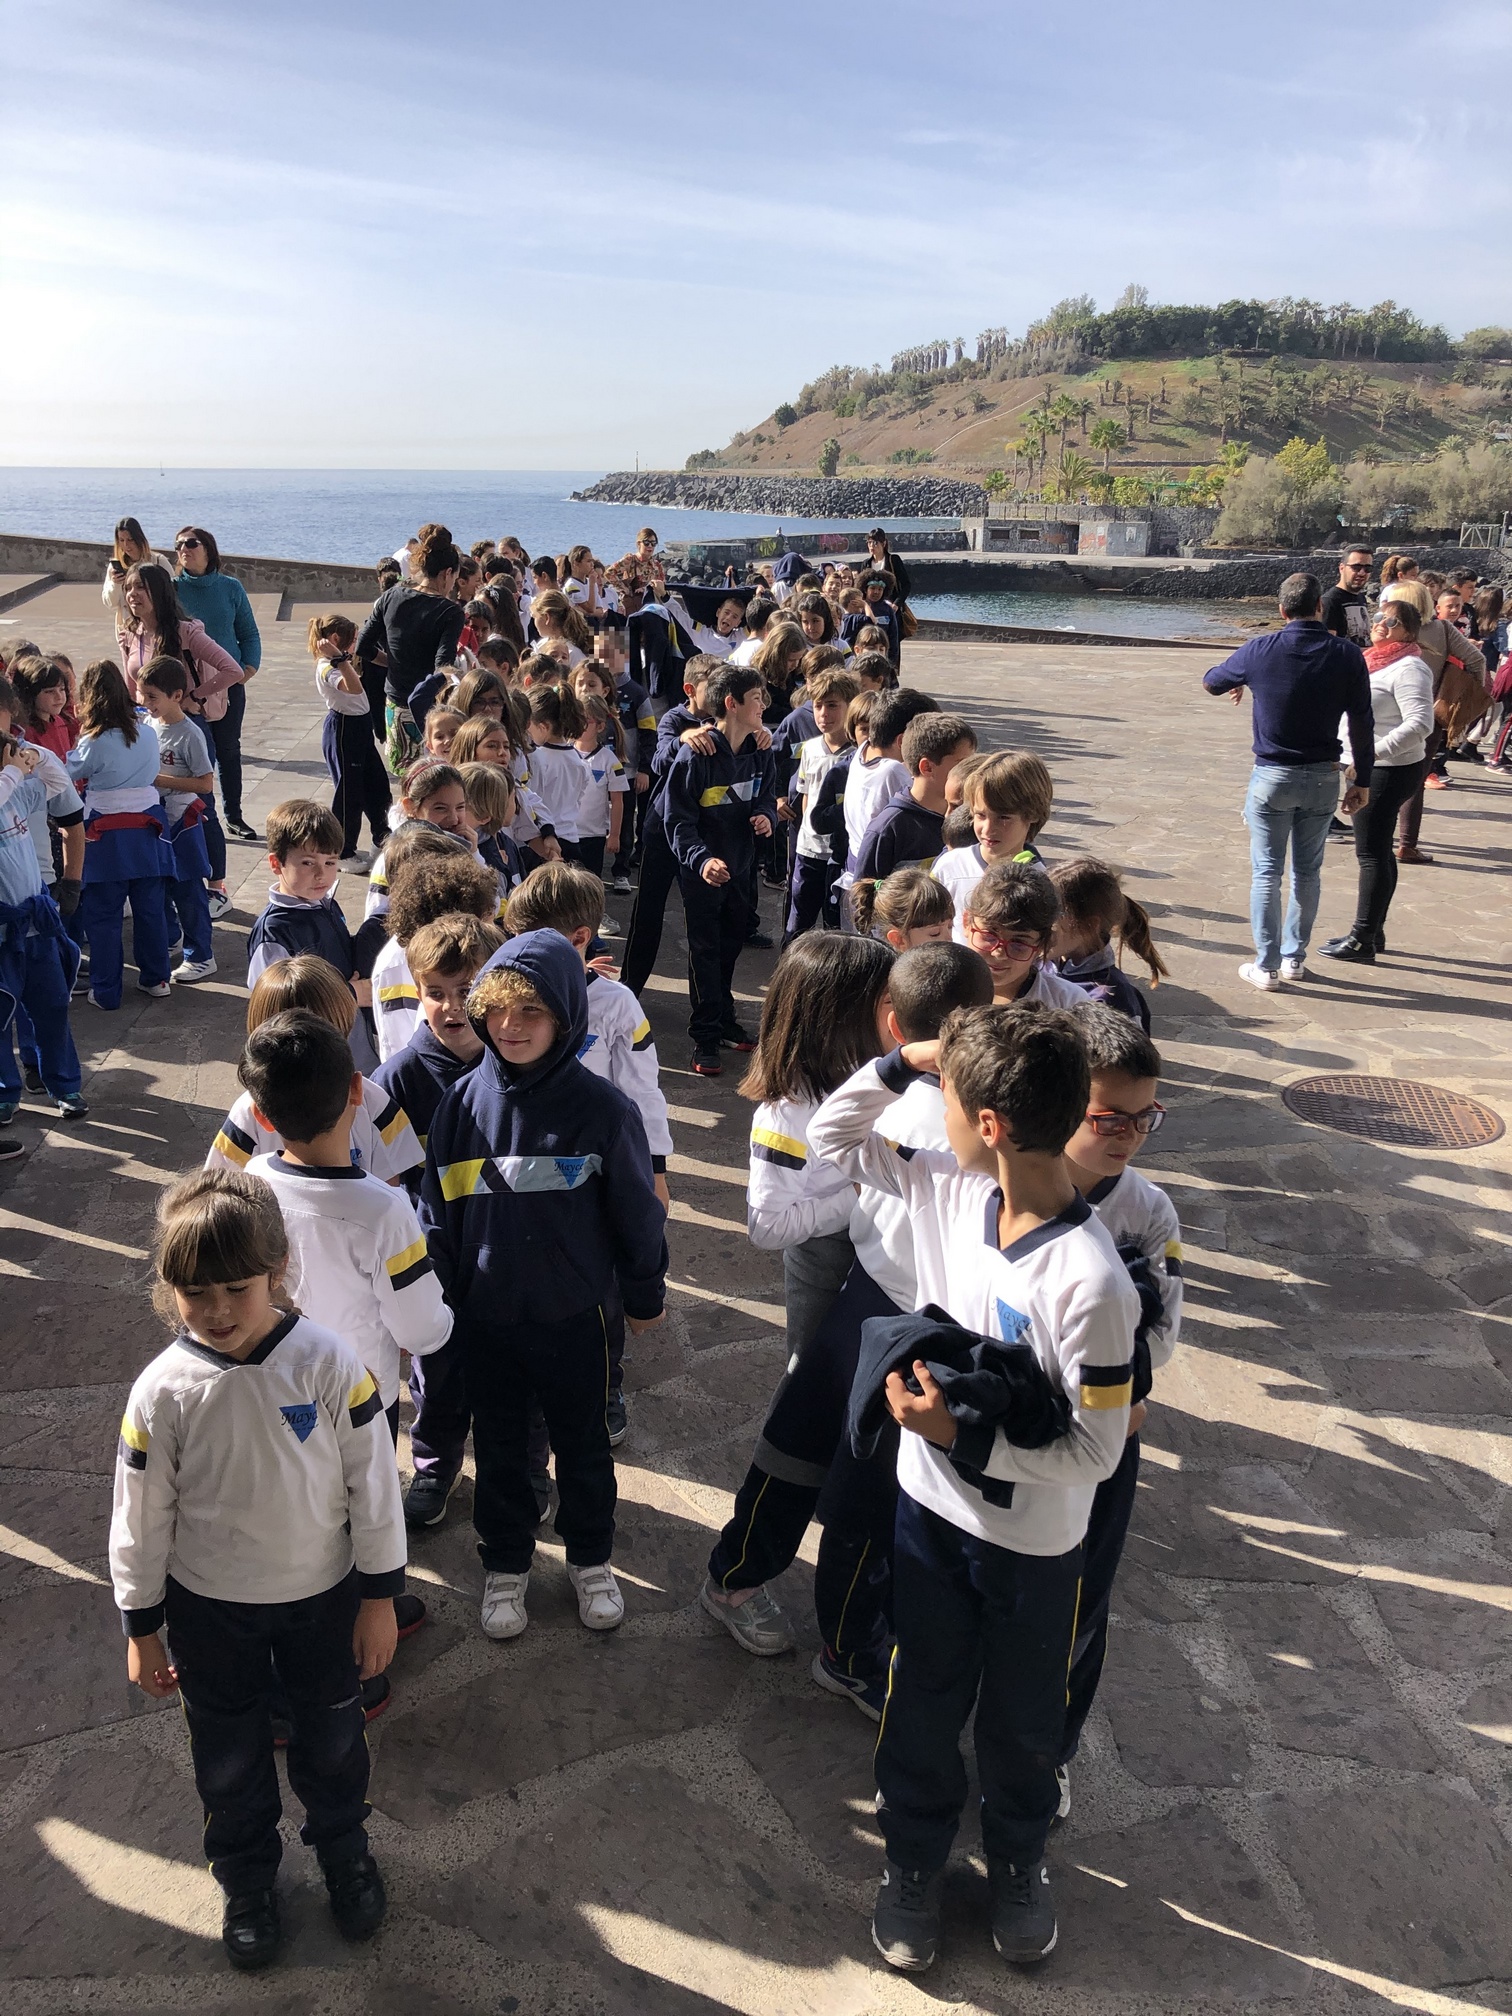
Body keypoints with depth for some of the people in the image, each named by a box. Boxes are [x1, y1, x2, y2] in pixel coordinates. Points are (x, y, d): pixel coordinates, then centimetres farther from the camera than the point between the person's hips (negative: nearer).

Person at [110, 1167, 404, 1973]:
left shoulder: (329, 1363, -22)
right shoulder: (163, 1391, -20)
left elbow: (372, 1482, -12)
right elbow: (140, 1517, -7)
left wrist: (379, 1595, -6)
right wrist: (141, 1627, 1)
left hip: (323, 1595, 0)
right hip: (208, 1608, 0)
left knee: (330, 1736, 21)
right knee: (228, 1755, 20)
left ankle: (343, 1846, 50)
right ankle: (246, 1875, 48)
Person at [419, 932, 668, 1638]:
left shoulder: (601, 1107, -16)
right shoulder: (465, 1101, -10)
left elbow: (636, 1209, -4)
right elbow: (436, 1207, 0)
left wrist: (644, 1294, 5)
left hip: (574, 1315, -2)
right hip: (486, 1315, 2)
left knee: (582, 1441, 18)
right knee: (499, 1446, 18)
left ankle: (591, 1559, 41)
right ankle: (505, 1566, 40)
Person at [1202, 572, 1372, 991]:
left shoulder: (1259, 651, -8)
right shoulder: (1348, 655, -6)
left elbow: (1211, 681, 11)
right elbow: (1361, 723, -2)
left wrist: (1237, 684, 34)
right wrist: (1362, 780, 7)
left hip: (1272, 776, -2)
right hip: (1323, 778, 2)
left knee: (1267, 873, 5)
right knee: (1307, 872, 15)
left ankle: (1267, 967, 6)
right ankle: (1294, 958, 24)